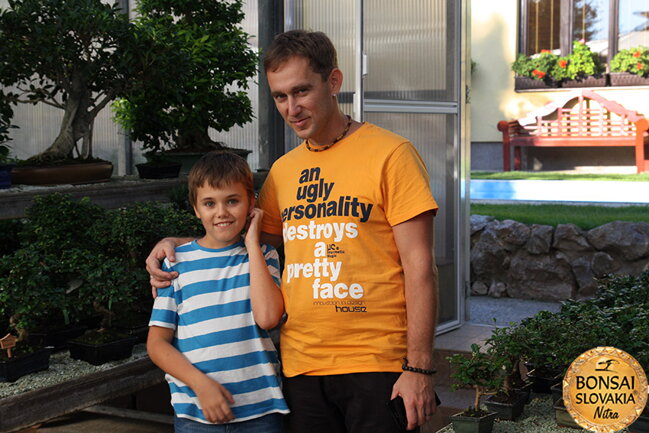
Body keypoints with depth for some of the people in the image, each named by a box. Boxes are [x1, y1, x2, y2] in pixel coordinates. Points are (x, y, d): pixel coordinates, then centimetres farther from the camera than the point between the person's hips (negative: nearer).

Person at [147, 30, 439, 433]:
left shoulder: (389, 154, -4)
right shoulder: (282, 171, 12)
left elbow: (419, 268, -7)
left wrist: (419, 368, -12)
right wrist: (177, 245, 11)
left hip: (376, 367, -4)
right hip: (301, 367, 5)